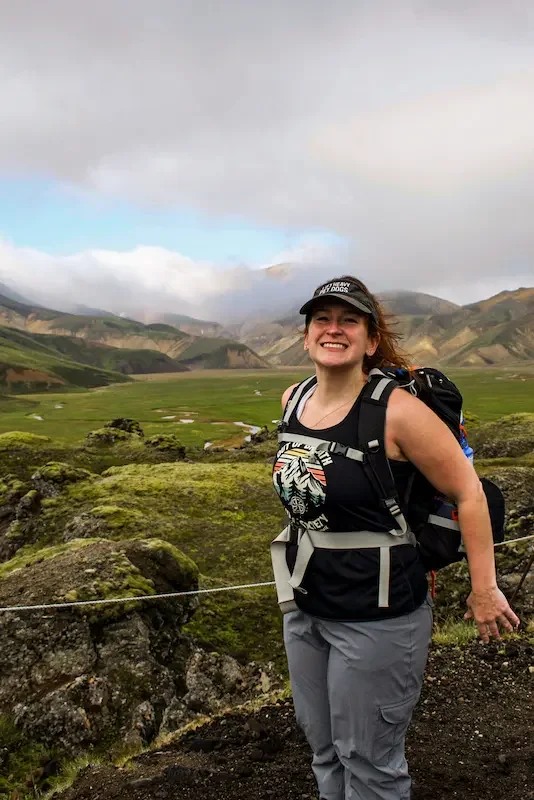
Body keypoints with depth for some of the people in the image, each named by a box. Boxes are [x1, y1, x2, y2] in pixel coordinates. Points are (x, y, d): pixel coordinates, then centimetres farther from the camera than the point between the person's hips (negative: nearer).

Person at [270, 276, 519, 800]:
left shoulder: (395, 410, -21)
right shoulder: (293, 400, -1)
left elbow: (467, 491, -15)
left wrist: (484, 590, -11)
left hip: (375, 616, -6)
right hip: (304, 605, 7)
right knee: (324, 750, 24)